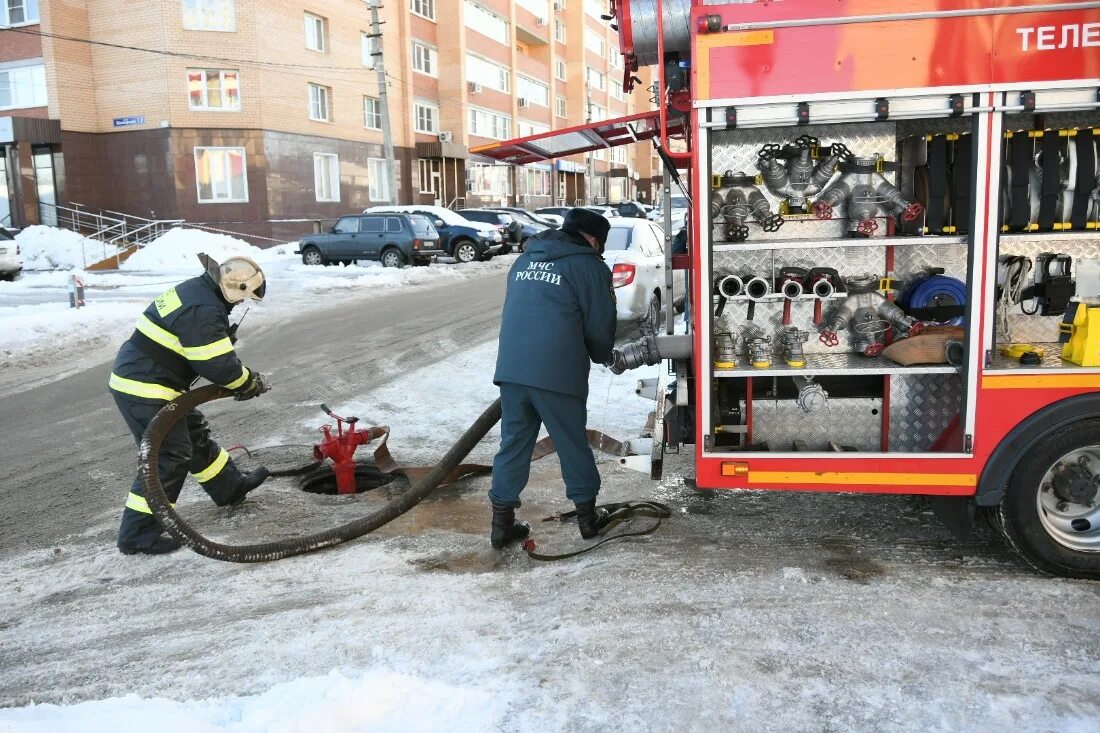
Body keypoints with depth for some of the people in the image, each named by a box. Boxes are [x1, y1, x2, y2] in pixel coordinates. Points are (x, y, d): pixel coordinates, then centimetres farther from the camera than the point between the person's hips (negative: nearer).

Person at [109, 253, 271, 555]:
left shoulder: (196, 291, 10)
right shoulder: (203, 310, -24)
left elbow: (215, 352, 17)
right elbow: (218, 364, -23)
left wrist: (244, 376, 8)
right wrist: (251, 383, -6)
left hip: (135, 377, 11)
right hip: (145, 391, -11)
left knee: (197, 435, 22)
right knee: (169, 457, -6)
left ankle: (231, 488, 39)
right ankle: (138, 534, 1)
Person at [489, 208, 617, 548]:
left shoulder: (524, 260, 19)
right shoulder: (589, 266, 0)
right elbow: (600, 327, -1)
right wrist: (602, 357, 19)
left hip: (510, 369, 5)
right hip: (557, 375, -5)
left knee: (513, 443, 13)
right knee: (573, 445, 10)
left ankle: (502, 521, 15)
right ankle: (587, 515, 23)